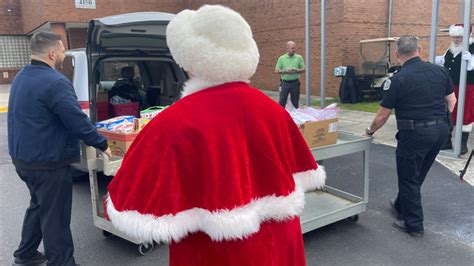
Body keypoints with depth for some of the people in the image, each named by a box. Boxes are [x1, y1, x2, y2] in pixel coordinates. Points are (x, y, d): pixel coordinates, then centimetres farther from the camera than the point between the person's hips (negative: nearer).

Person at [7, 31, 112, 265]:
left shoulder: (21, 78, 9)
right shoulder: (55, 82, -23)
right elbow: (79, 122, -23)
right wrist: (103, 144, -11)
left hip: (22, 157, 10)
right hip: (47, 162, -10)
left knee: (39, 205, 26)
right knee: (55, 217, 1)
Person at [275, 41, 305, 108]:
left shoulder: (299, 58, 4)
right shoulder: (281, 58, 3)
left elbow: (303, 69, 4)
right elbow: (276, 70, 1)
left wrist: (296, 70, -15)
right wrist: (286, 71, -14)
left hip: (295, 83, 1)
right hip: (285, 83, -1)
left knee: (295, 102, 7)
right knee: (282, 101, 0)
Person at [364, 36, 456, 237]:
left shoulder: (398, 79, -13)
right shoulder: (439, 70, 3)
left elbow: (383, 115, -8)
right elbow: (451, 101, 11)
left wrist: (370, 130, 8)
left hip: (415, 132, -6)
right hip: (441, 129, 7)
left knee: (409, 178, 9)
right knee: (418, 175, 22)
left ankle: (414, 225, 17)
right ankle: (401, 206, 41)